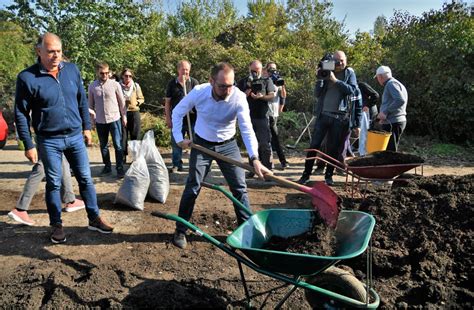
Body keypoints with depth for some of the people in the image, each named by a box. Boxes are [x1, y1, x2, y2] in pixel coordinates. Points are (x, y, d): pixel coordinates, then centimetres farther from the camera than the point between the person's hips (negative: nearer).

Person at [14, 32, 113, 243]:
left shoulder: (72, 70, 1)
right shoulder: (27, 78, -10)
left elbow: (82, 101, 10)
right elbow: (21, 114, -6)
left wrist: (86, 127, 10)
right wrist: (28, 145, -7)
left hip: (75, 137, 3)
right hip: (49, 141, -3)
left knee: (85, 179, 8)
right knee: (54, 184, 9)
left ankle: (94, 218, 21)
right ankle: (56, 225, 24)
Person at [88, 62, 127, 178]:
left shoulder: (115, 84, -4)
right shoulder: (92, 86, 1)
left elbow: (122, 102, 2)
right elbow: (91, 104, 8)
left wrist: (124, 116, 3)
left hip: (114, 119, -2)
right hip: (100, 121, 3)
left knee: (118, 145, -2)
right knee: (103, 145, 12)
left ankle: (120, 168, 7)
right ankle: (107, 166, 26)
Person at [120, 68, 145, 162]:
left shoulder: (136, 86, 4)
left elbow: (142, 99, 9)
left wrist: (137, 102, -11)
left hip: (134, 112, 1)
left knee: (135, 135, 5)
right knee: (123, 135, 2)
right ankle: (123, 156, 11)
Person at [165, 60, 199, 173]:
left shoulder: (194, 82, 3)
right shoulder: (172, 83, 6)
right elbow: (167, 102, 7)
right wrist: (168, 118, 2)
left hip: (192, 118, -1)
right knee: (176, 142, 7)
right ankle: (176, 164, 19)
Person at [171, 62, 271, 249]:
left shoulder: (239, 97, -24)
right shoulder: (198, 92, -20)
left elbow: (247, 129, -30)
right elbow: (177, 112, -4)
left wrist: (255, 158, -42)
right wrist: (179, 138, -10)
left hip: (227, 145, 0)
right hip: (201, 144, 0)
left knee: (239, 187, 0)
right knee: (192, 187, 1)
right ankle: (180, 230, 16)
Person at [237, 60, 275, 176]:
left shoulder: (267, 81, 7)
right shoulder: (243, 82, 12)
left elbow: (272, 95, 1)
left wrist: (262, 97, -17)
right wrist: (246, 93, -11)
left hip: (262, 117, -3)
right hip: (248, 117, 3)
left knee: (265, 144, -5)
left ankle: (267, 170, 2)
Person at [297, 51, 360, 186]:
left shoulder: (349, 73, 7)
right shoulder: (327, 72, 9)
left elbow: (351, 90, -10)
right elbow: (317, 94, 3)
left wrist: (335, 80, -17)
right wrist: (320, 78, -10)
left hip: (340, 118, -1)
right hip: (323, 115, 1)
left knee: (334, 148, 6)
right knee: (314, 145, -1)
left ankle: (329, 175, 18)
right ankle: (306, 174, 7)